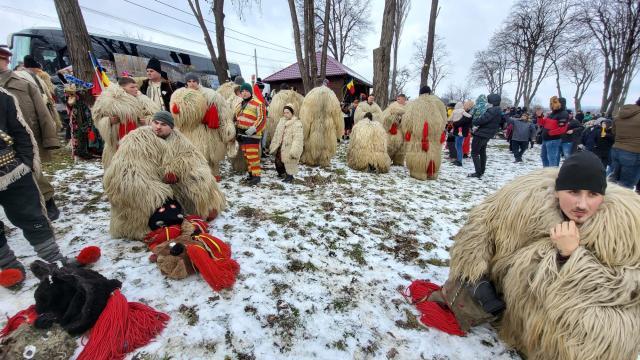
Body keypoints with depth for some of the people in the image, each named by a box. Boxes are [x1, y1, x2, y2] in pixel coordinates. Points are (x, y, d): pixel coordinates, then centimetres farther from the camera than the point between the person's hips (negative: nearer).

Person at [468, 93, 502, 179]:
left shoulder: (492, 111, -21)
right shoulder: (499, 111, 11)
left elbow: (481, 120, -27)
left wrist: (474, 120, -6)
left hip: (481, 134, -10)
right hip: (487, 135, 10)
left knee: (474, 153, -4)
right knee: (482, 152, 22)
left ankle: (478, 173, -5)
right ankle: (482, 171, 31)